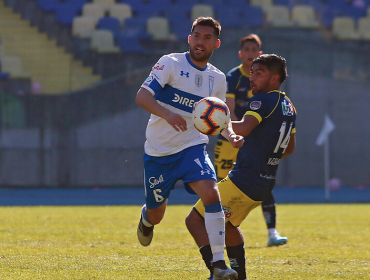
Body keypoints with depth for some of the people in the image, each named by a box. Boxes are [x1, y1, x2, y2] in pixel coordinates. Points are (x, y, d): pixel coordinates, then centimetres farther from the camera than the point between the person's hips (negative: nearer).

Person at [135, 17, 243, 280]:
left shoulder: (218, 79, 6)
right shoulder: (171, 63, -9)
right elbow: (142, 95, -18)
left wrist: (232, 136, -2)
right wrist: (167, 114, -36)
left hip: (192, 147, 2)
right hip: (159, 150, -2)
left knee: (211, 194, -24)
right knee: (156, 216, 9)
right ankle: (146, 218, 50)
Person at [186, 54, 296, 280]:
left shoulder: (263, 100, -13)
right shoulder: (289, 107, 14)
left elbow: (244, 128, -32)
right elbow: (290, 148, 27)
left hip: (244, 181, -10)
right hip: (265, 185, 10)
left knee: (195, 220, -6)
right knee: (228, 223, 32)